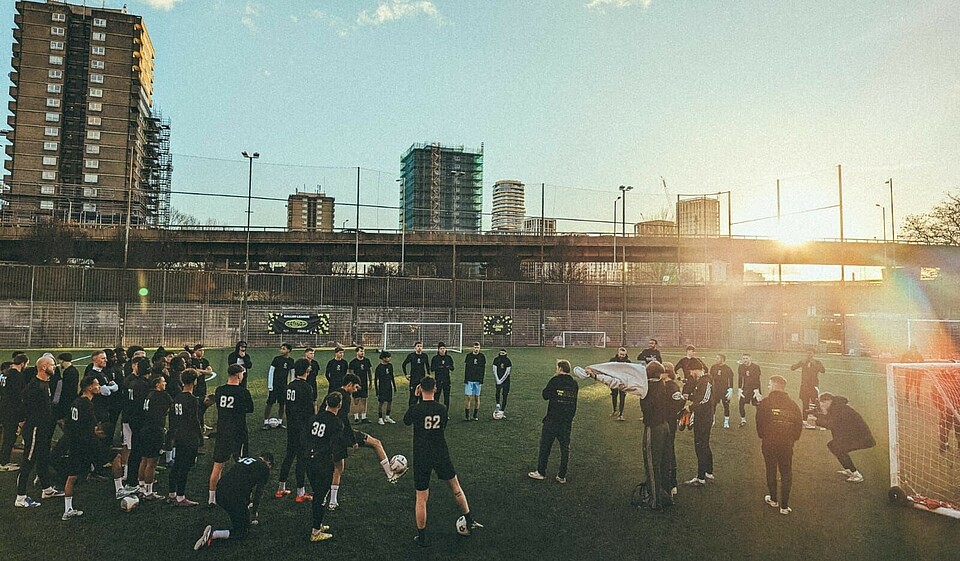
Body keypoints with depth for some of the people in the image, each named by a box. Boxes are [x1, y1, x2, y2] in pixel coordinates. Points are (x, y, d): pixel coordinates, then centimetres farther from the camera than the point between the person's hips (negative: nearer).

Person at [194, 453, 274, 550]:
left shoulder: (244, 459, 27)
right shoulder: (264, 468, 7)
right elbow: (258, 493, 6)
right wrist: (253, 515, 16)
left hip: (219, 492, 8)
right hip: (234, 497, -8)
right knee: (242, 533, 4)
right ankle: (212, 534, -15)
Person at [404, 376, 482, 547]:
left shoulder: (415, 409, -15)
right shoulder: (442, 409, -5)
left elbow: (406, 421, 6)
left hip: (421, 457, -2)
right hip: (441, 455, 2)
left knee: (421, 498, 7)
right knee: (455, 486, 22)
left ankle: (421, 537, 15)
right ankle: (469, 522, 32)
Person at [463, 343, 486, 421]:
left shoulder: (482, 356, 4)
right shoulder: (469, 356, 3)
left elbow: (483, 369, 5)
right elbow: (466, 368, 3)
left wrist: (481, 379, -2)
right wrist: (465, 379, -2)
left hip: (478, 380, 1)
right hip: (469, 379, -1)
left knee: (477, 397, 6)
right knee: (467, 396, -6)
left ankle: (476, 415, 15)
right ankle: (467, 415, -1)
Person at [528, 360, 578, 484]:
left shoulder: (555, 381, -12)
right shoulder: (574, 384, 4)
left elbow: (545, 395, -4)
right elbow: (573, 400, 10)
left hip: (553, 419, -5)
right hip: (568, 421, 5)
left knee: (545, 445, 7)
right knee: (565, 447, 9)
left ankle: (541, 472, 15)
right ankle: (562, 476, 13)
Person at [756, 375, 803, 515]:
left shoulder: (764, 403, -10)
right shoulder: (792, 405, -1)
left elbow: (759, 423, -9)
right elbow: (799, 425, -1)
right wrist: (793, 438, 13)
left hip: (769, 443, -1)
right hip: (787, 444, 2)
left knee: (771, 471, 16)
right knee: (786, 474, 10)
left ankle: (773, 499, 29)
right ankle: (784, 506, 9)